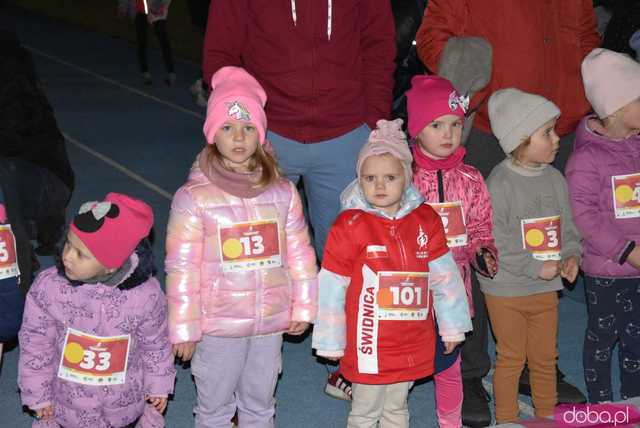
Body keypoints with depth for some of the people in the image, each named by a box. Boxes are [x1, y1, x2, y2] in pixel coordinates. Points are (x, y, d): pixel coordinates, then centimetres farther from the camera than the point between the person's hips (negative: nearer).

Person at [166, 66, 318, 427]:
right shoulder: (194, 198, -12)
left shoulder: (282, 192, -2)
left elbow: (299, 253, 4)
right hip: (218, 326, -3)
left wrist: (303, 307, 5)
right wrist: (183, 328, -7)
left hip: (271, 324, 3)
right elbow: (182, 267, -9)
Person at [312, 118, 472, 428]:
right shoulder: (349, 226, -11)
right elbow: (332, 288, -6)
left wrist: (452, 326, 10)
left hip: (413, 342, 3)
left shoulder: (426, 220, -1)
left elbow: (444, 276, 6)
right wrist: (331, 342, -2)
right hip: (368, 344, -3)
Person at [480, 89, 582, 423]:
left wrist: (571, 255, -8)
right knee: (511, 358, 9)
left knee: (545, 358, 18)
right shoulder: (498, 185, -19)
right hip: (505, 291, -6)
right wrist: (535, 267, -21)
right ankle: (506, 420, 26)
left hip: (546, 289, 6)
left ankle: (547, 415, 36)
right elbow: (492, 245, -21)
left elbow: (568, 226, 11)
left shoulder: (555, 179, 1)